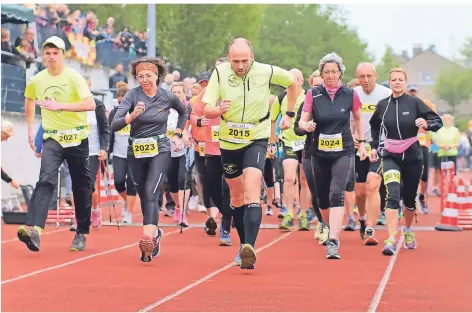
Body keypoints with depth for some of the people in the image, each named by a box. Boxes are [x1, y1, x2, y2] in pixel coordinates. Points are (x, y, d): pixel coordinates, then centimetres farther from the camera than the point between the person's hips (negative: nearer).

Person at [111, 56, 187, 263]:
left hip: (160, 150, -2)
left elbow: (183, 112, 20)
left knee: (151, 193, -20)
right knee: (144, 196, 13)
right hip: (136, 152, 2)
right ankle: (155, 232, 36)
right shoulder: (132, 95, -8)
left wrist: (177, 134, 12)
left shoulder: (167, 97, -4)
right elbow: (114, 125, -17)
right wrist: (132, 116, -34)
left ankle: (147, 237, -31)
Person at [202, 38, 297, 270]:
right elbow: (206, 110, -13)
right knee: (237, 196, 13)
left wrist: (289, 114, 9)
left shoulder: (266, 72, -12)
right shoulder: (220, 73, -10)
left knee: (252, 192, -21)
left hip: (257, 139, -3)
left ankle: (250, 247, -32)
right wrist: (218, 110, -36)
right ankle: (244, 245, 28)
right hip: (229, 141, 3)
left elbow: (292, 82, 10)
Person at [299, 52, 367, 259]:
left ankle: (333, 242, -25)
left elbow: (358, 118, 15)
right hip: (320, 154, 2)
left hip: (343, 152, -2)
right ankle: (332, 229, 40)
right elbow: (302, 120, -3)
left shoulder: (350, 94, -1)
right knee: (322, 198, 12)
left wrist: (361, 143, 12)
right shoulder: (313, 94, -1)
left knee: (336, 195, -20)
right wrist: (306, 125, -26)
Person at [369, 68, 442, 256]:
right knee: (392, 196, -19)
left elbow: (438, 121, -7)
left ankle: (408, 230, 42)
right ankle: (391, 241, -26)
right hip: (390, 157, 0)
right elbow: (374, 126, 20)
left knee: (409, 198, 13)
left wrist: (427, 124, -28)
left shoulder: (414, 103, -5)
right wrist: (374, 146, 9)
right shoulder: (382, 105, 1)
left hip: (412, 157, 0)